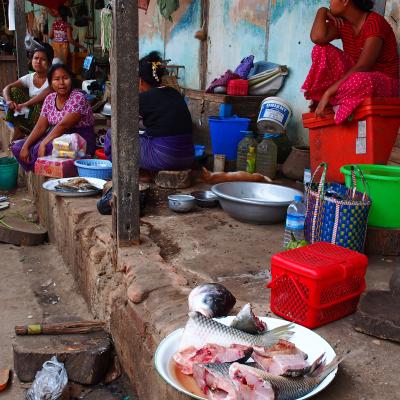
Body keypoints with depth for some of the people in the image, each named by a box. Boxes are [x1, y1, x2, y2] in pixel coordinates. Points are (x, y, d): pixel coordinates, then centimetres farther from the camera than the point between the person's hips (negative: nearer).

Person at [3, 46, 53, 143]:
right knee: (15, 91, -7)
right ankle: (18, 133, -9)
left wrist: (25, 104, -35)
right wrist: (8, 101, -25)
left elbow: (48, 91, -34)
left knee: (40, 100, -33)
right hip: (30, 114, 5)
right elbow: (6, 88, -1)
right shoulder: (29, 78, 3)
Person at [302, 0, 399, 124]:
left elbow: (361, 67, -27)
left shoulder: (374, 22, -19)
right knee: (321, 50, -11)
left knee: (359, 80, -43)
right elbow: (317, 38, -19)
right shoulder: (341, 23, 2)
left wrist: (328, 92, -30)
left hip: (385, 83, -6)